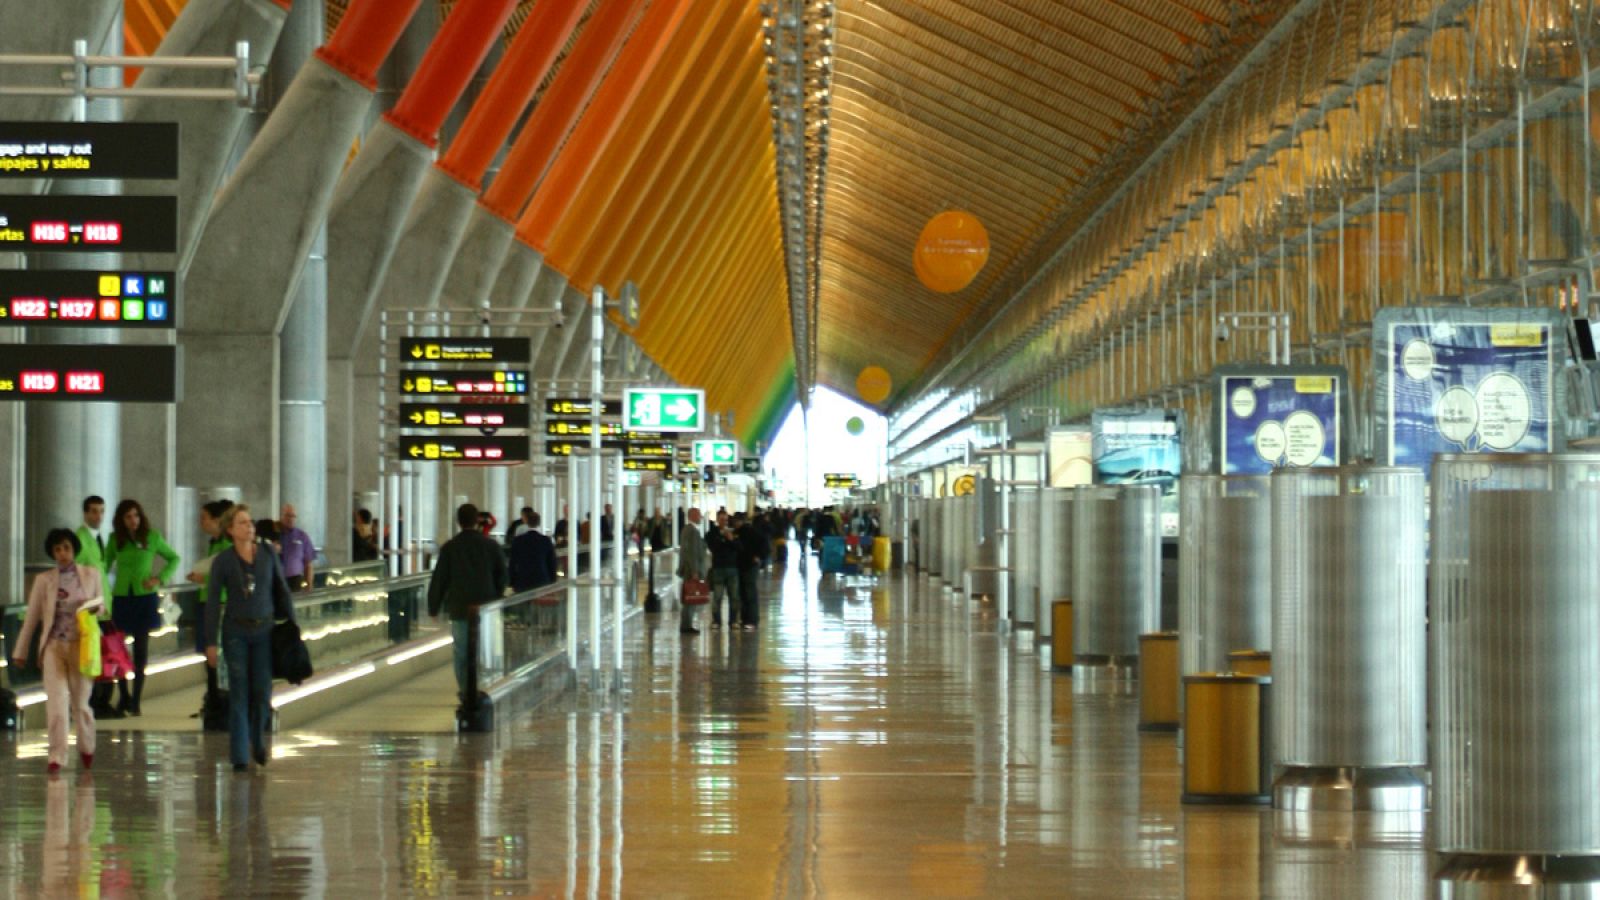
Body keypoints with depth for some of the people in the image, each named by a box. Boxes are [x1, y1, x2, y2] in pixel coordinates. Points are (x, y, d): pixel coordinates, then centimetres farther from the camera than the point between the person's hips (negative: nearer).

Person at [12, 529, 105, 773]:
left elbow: (101, 603, 16)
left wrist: (96, 607, -10)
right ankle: (57, 756, -6)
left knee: (80, 703, 8)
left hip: (81, 646, 1)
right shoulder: (44, 580, 2)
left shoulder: (91, 574, 4)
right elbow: (31, 617, 7)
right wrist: (20, 651, 9)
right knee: (56, 701, -10)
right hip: (54, 646, -1)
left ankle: (86, 748, 32)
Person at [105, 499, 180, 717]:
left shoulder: (152, 537, 0)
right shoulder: (115, 539, 5)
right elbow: (105, 565, 13)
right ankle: (123, 697, 10)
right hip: (121, 598, 1)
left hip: (145, 598, -1)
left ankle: (135, 701, 6)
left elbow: (174, 558, 11)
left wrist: (160, 578, -4)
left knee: (141, 649, 0)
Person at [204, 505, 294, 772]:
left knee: (262, 690, 3)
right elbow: (212, 602, -3)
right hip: (236, 631, -2)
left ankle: (258, 741, 29)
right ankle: (240, 757, 1)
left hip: (265, 630, 2)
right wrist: (211, 643, -6)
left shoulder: (268, 553, 2)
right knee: (239, 692, -3)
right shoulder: (223, 561, -5)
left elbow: (282, 590, 9)